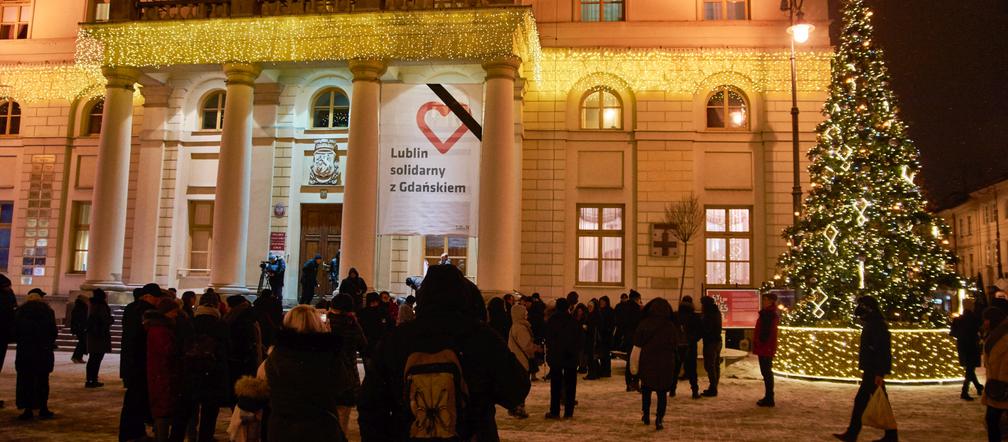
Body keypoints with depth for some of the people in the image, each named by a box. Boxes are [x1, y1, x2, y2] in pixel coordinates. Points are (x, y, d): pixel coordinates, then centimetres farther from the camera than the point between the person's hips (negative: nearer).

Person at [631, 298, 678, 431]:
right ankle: (659, 420, -1)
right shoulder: (671, 326, -6)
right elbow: (675, 346, 4)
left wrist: (634, 363, -1)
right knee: (662, 392, 6)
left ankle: (646, 416, 22)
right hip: (666, 364, 0)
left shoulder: (644, 324, -8)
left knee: (646, 390, 19)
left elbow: (637, 345, -7)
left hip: (647, 362, 0)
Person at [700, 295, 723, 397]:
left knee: (709, 366, -6)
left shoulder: (708, 314, -17)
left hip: (710, 342, -10)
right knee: (716, 365, 14)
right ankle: (714, 388, 21)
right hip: (718, 341, 10)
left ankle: (712, 388, -6)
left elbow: (706, 329, -20)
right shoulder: (717, 312, 12)